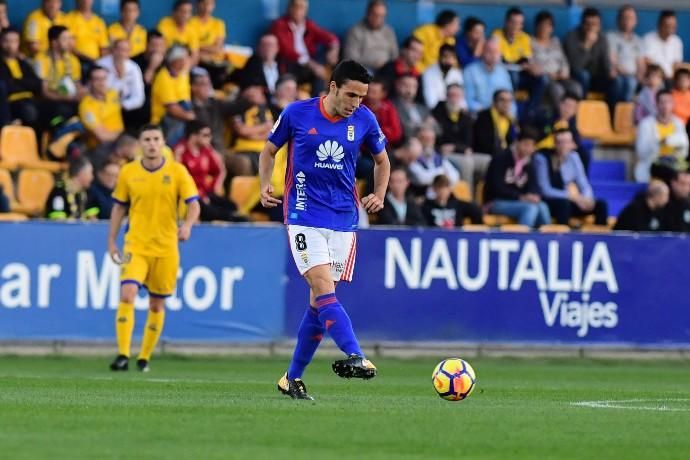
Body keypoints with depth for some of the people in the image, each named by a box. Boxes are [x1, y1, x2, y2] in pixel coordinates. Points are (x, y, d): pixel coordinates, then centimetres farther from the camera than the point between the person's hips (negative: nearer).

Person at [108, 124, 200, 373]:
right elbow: (119, 207, 12)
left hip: (166, 247, 0)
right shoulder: (128, 172, 3)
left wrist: (187, 225, -23)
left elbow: (193, 204, -3)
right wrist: (111, 241, 9)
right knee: (127, 294, -18)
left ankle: (145, 357, 21)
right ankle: (123, 355, -20)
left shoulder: (177, 171, -1)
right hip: (136, 245, 0)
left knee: (157, 304, 8)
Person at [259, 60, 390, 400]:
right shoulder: (297, 114, -5)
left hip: (343, 219, 3)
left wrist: (379, 196, 1)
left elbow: (382, 160, 18)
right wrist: (265, 186, -7)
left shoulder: (364, 120, 2)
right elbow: (269, 151, 10)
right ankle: (354, 356, -35)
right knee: (323, 288, -21)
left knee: (320, 300, 5)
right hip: (304, 216, -3)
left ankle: (293, 378, 15)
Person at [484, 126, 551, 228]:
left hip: (516, 202, 6)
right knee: (531, 208, -31)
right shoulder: (500, 160, -9)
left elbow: (533, 187, 7)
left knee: (542, 207, -24)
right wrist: (520, 197, -25)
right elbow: (497, 188, -16)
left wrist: (534, 196, -18)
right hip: (497, 203, -6)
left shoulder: (529, 165, 12)